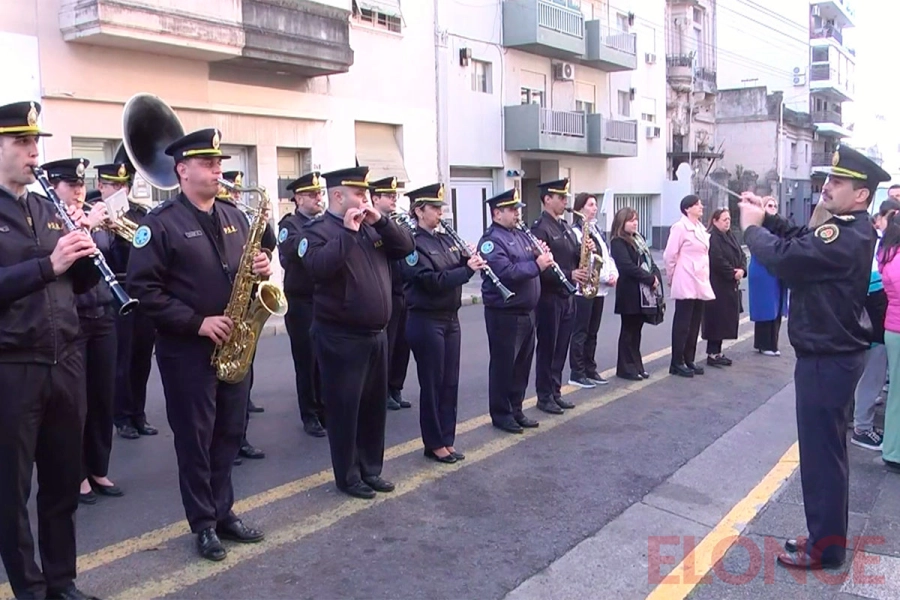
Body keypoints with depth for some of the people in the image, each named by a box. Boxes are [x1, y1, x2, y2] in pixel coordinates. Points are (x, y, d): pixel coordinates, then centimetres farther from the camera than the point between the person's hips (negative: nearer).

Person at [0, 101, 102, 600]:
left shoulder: (49, 210, 12)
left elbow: (81, 282, 13)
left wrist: (85, 248, -4)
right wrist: (48, 264, -23)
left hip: (65, 362, 6)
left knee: (64, 482, 15)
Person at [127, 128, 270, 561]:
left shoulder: (234, 217, 10)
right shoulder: (161, 223, -10)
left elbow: (247, 269, 19)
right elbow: (143, 287, -16)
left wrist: (262, 270, -6)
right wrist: (196, 322, -20)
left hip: (234, 344, 6)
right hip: (186, 349, -6)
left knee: (230, 432, 13)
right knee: (195, 439, 5)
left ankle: (224, 512, 27)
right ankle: (204, 524, 18)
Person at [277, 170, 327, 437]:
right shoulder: (290, 223, -5)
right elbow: (290, 249, -26)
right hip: (302, 303, -5)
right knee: (306, 360, 3)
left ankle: (325, 409, 24)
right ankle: (310, 415, 13)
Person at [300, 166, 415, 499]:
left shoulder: (371, 228, 13)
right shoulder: (318, 230, -9)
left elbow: (407, 246, 7)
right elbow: (319, 266, -27)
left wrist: (380, 220, -5)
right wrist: (347, 232, -23)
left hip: (376, 334, 8)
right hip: (341, 338, -7)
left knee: (375, 406, 15)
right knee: (344, 408, 3)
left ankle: (371, 469, 29)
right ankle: (347, 476, 16)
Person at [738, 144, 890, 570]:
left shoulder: (846, 236, -24)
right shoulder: (850, 229, 9)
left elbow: (784, 258, -28)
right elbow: (800, 244, 17)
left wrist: (751, 227, -11)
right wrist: (767, 219, 1)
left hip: (827, 360, -11)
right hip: (833, 354, 11)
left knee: (821, 451, 0)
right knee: (825, 449, 19)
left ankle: (825, 547, 14)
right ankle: (826, 534, 33)